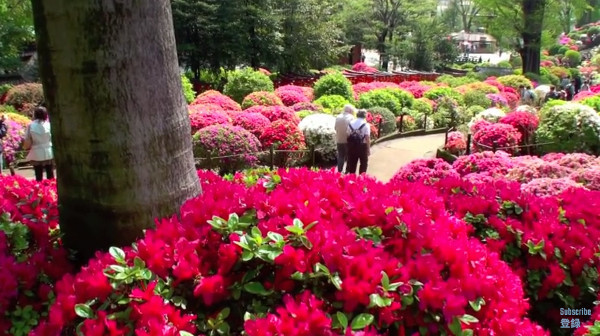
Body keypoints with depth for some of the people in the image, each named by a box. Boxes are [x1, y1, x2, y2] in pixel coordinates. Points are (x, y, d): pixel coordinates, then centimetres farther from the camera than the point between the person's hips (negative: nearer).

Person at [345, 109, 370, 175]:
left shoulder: (351, 124, 2)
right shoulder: (366, 125, -12)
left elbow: (348, 135, 3)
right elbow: (367, 138, -16)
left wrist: (350, 146, 11)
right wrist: (369, 149, -8)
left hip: (352, 146, 4)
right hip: (362, 146, -4)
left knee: (352, 163, 15)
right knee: (363, 163, 12)